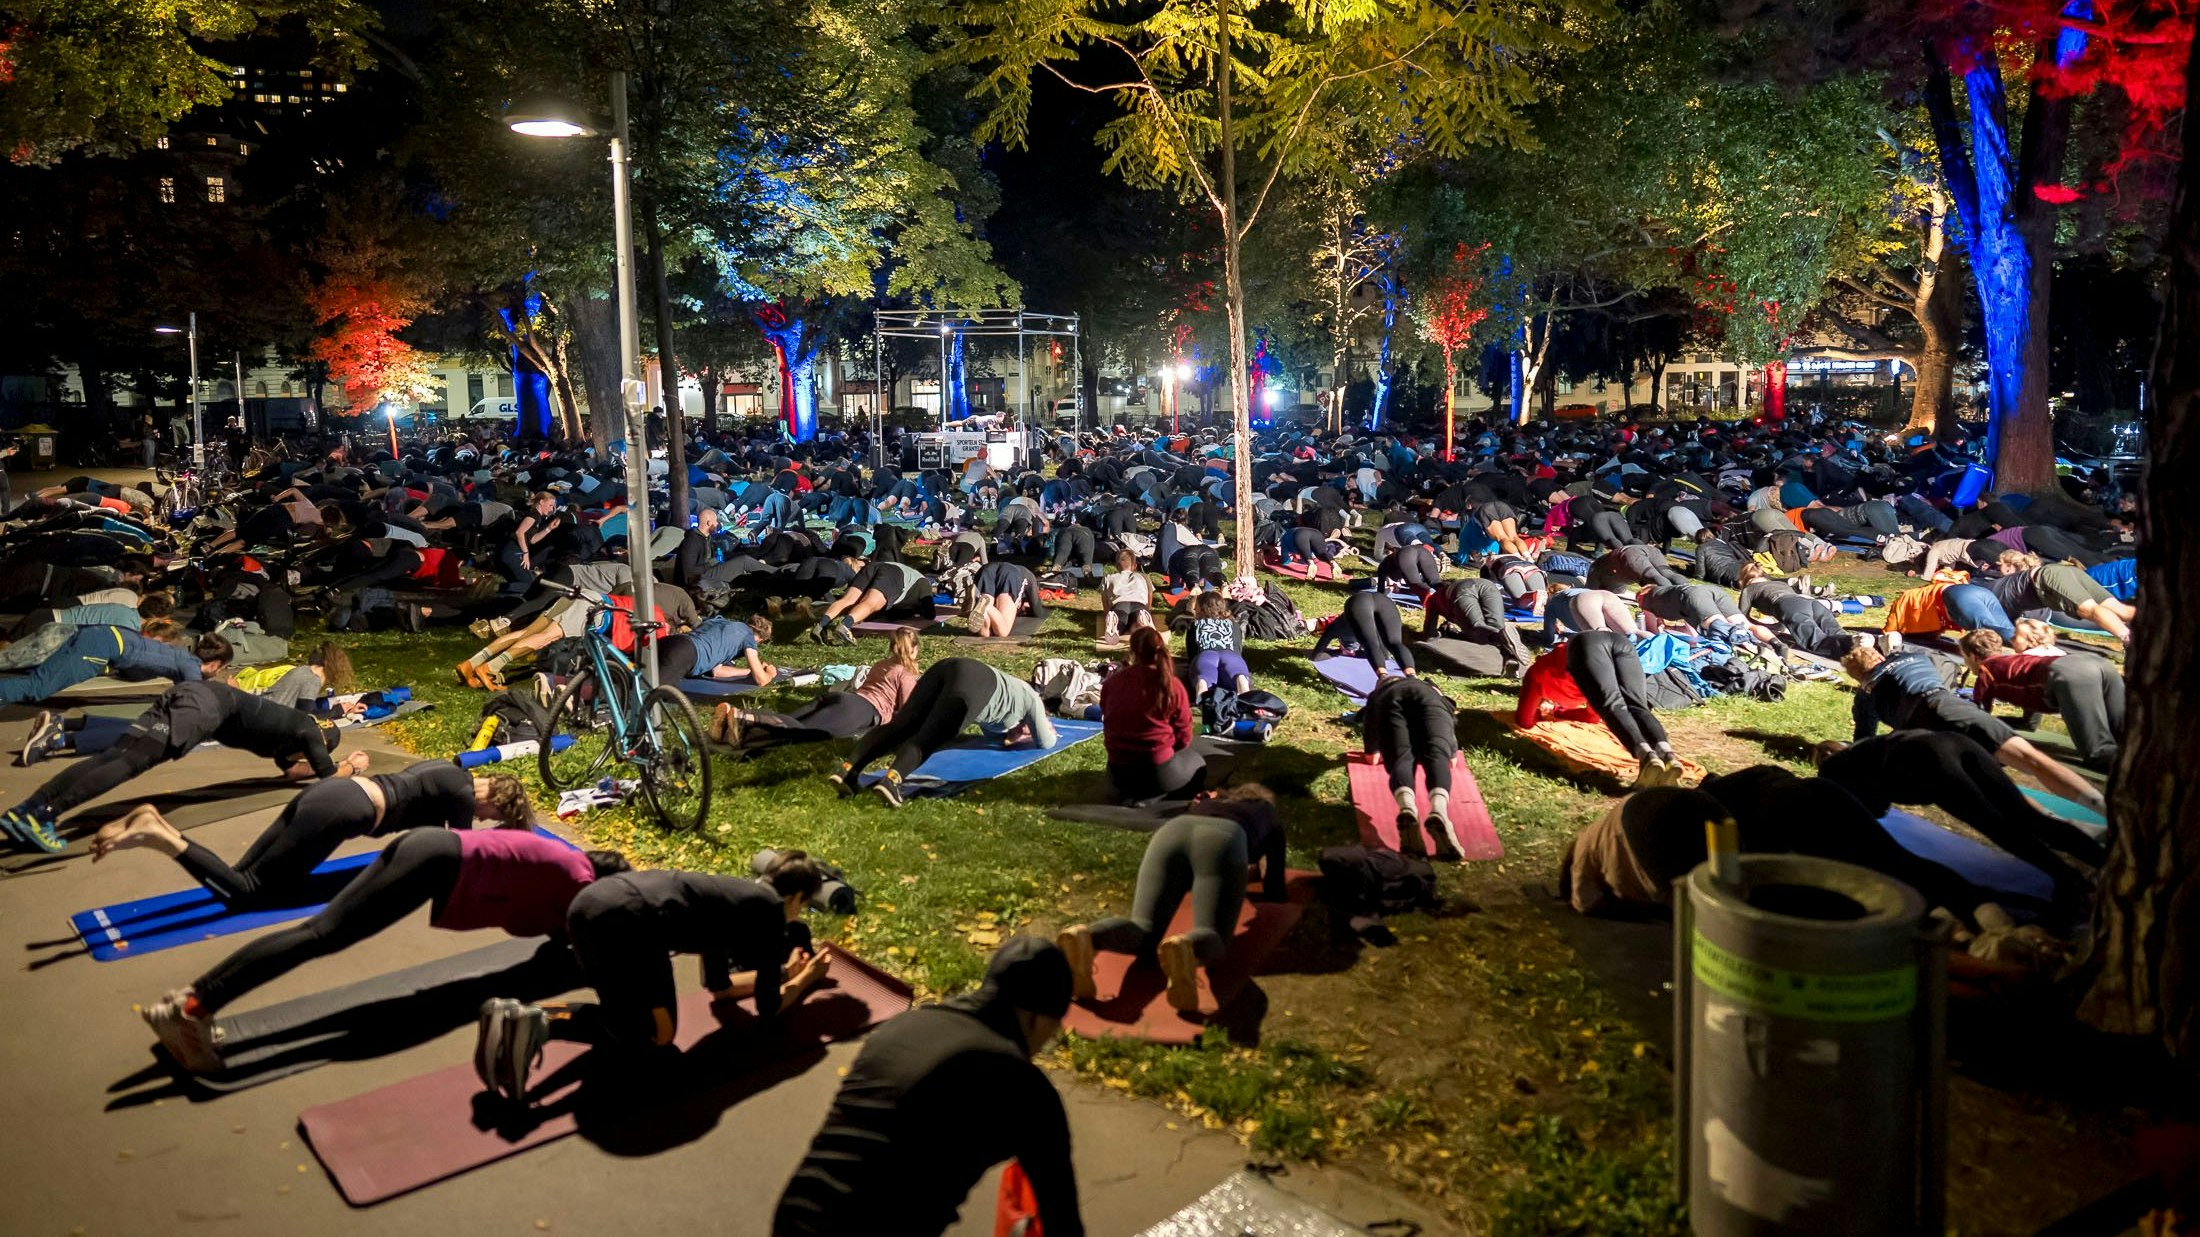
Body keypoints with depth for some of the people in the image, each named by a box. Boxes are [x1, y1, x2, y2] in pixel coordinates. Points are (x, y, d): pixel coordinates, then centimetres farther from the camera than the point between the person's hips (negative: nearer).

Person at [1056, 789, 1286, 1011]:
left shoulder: (1207, 804, 46)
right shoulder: (1272, 821, 38)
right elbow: (1274, 894, 35)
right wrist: (1263, 865, 57)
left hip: (1171, 833, 3)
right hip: (1222, 841, -3)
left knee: (1142, 933, -12)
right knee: (1211, 940, -16)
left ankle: (1083, 937, -46)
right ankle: (1184, 946, -54)